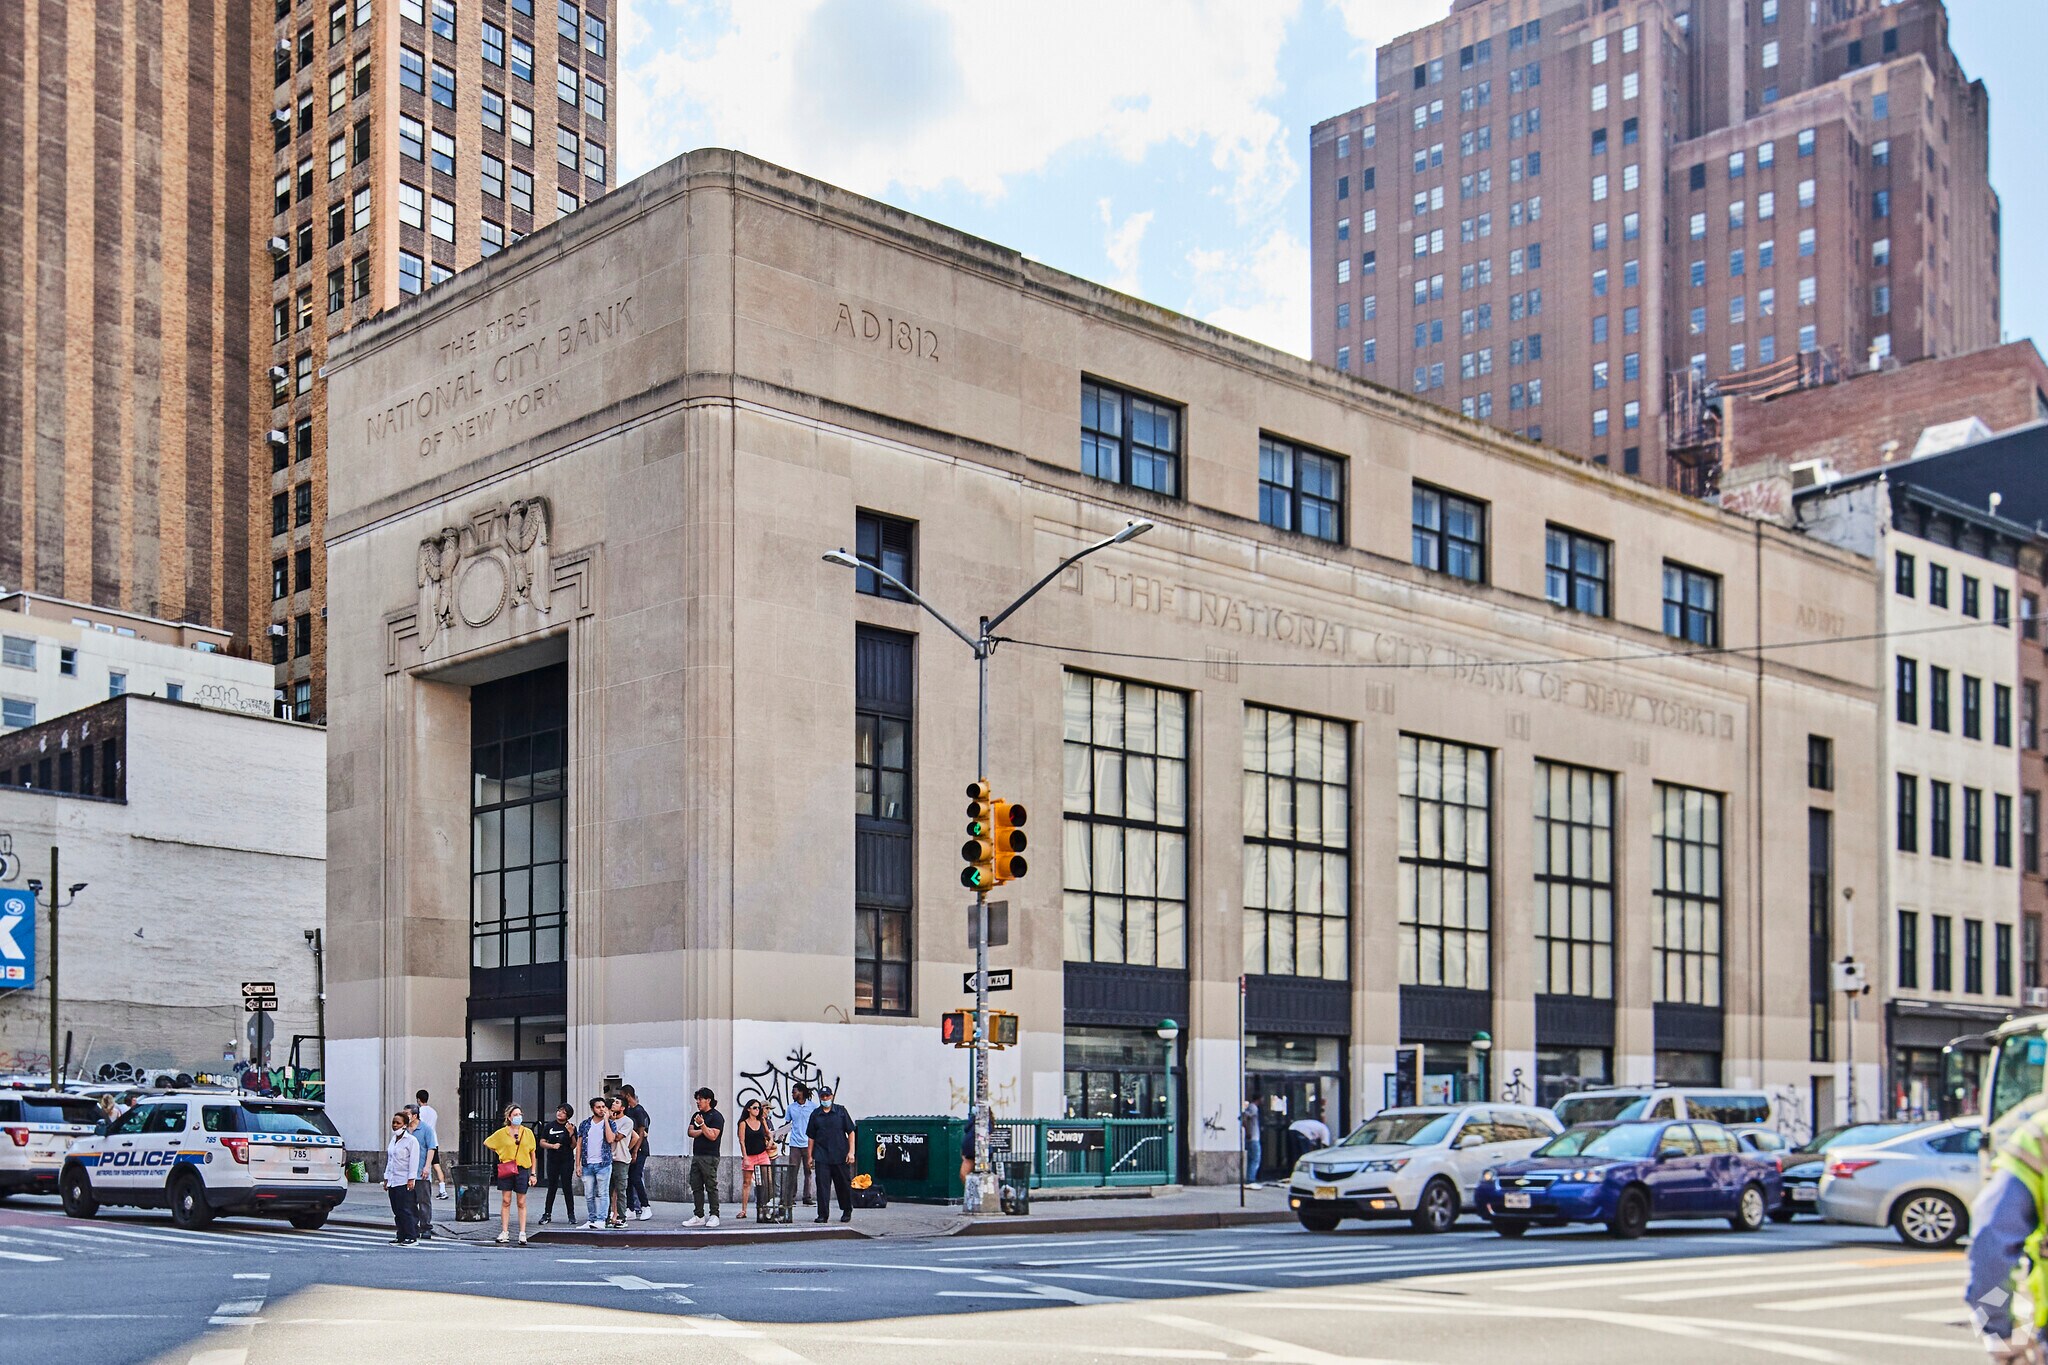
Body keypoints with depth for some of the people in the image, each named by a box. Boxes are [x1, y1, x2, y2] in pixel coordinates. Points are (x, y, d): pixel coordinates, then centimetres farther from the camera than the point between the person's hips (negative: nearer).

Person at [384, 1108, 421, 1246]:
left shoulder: (411, 1140, -7)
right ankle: (401, 1236, 11)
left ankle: (411, 1237, -5)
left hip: (404, 1182, -8)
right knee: (396, 1211, 7)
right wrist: (386, 1179, 19)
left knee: (404, 1210, -9)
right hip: (393, 1181, 8)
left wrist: (411, 1179, -16)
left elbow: (413, 1161, -11)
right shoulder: (393, 1140, 16)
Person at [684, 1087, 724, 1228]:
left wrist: (702, 1124, -18)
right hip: (696, 1156, 8)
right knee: (696, 1187, 6)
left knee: (711, 1187, -6)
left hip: (710, 1157, -8)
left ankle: (714, 1216, -3)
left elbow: (713, 1136, -13)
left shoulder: (716, 1116, -5)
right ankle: (699, 1217, 10)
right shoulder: (696, 1116, 19)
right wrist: (704, 1130, -7)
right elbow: (691, 1132, 6)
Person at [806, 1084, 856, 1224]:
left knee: (844, 1184, 6)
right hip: (822, 1156, 1)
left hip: (841, 1156, -1)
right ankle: (823, 1214, 0)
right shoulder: (816, 1115, 8)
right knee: (822, 1185, -5)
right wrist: (810, 1156, 7)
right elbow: (811, 1137, 12)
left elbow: (850, 1132, 3)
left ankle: (847, 1212, 23)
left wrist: (851, 1152, -5)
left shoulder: (841, 1112, 3)